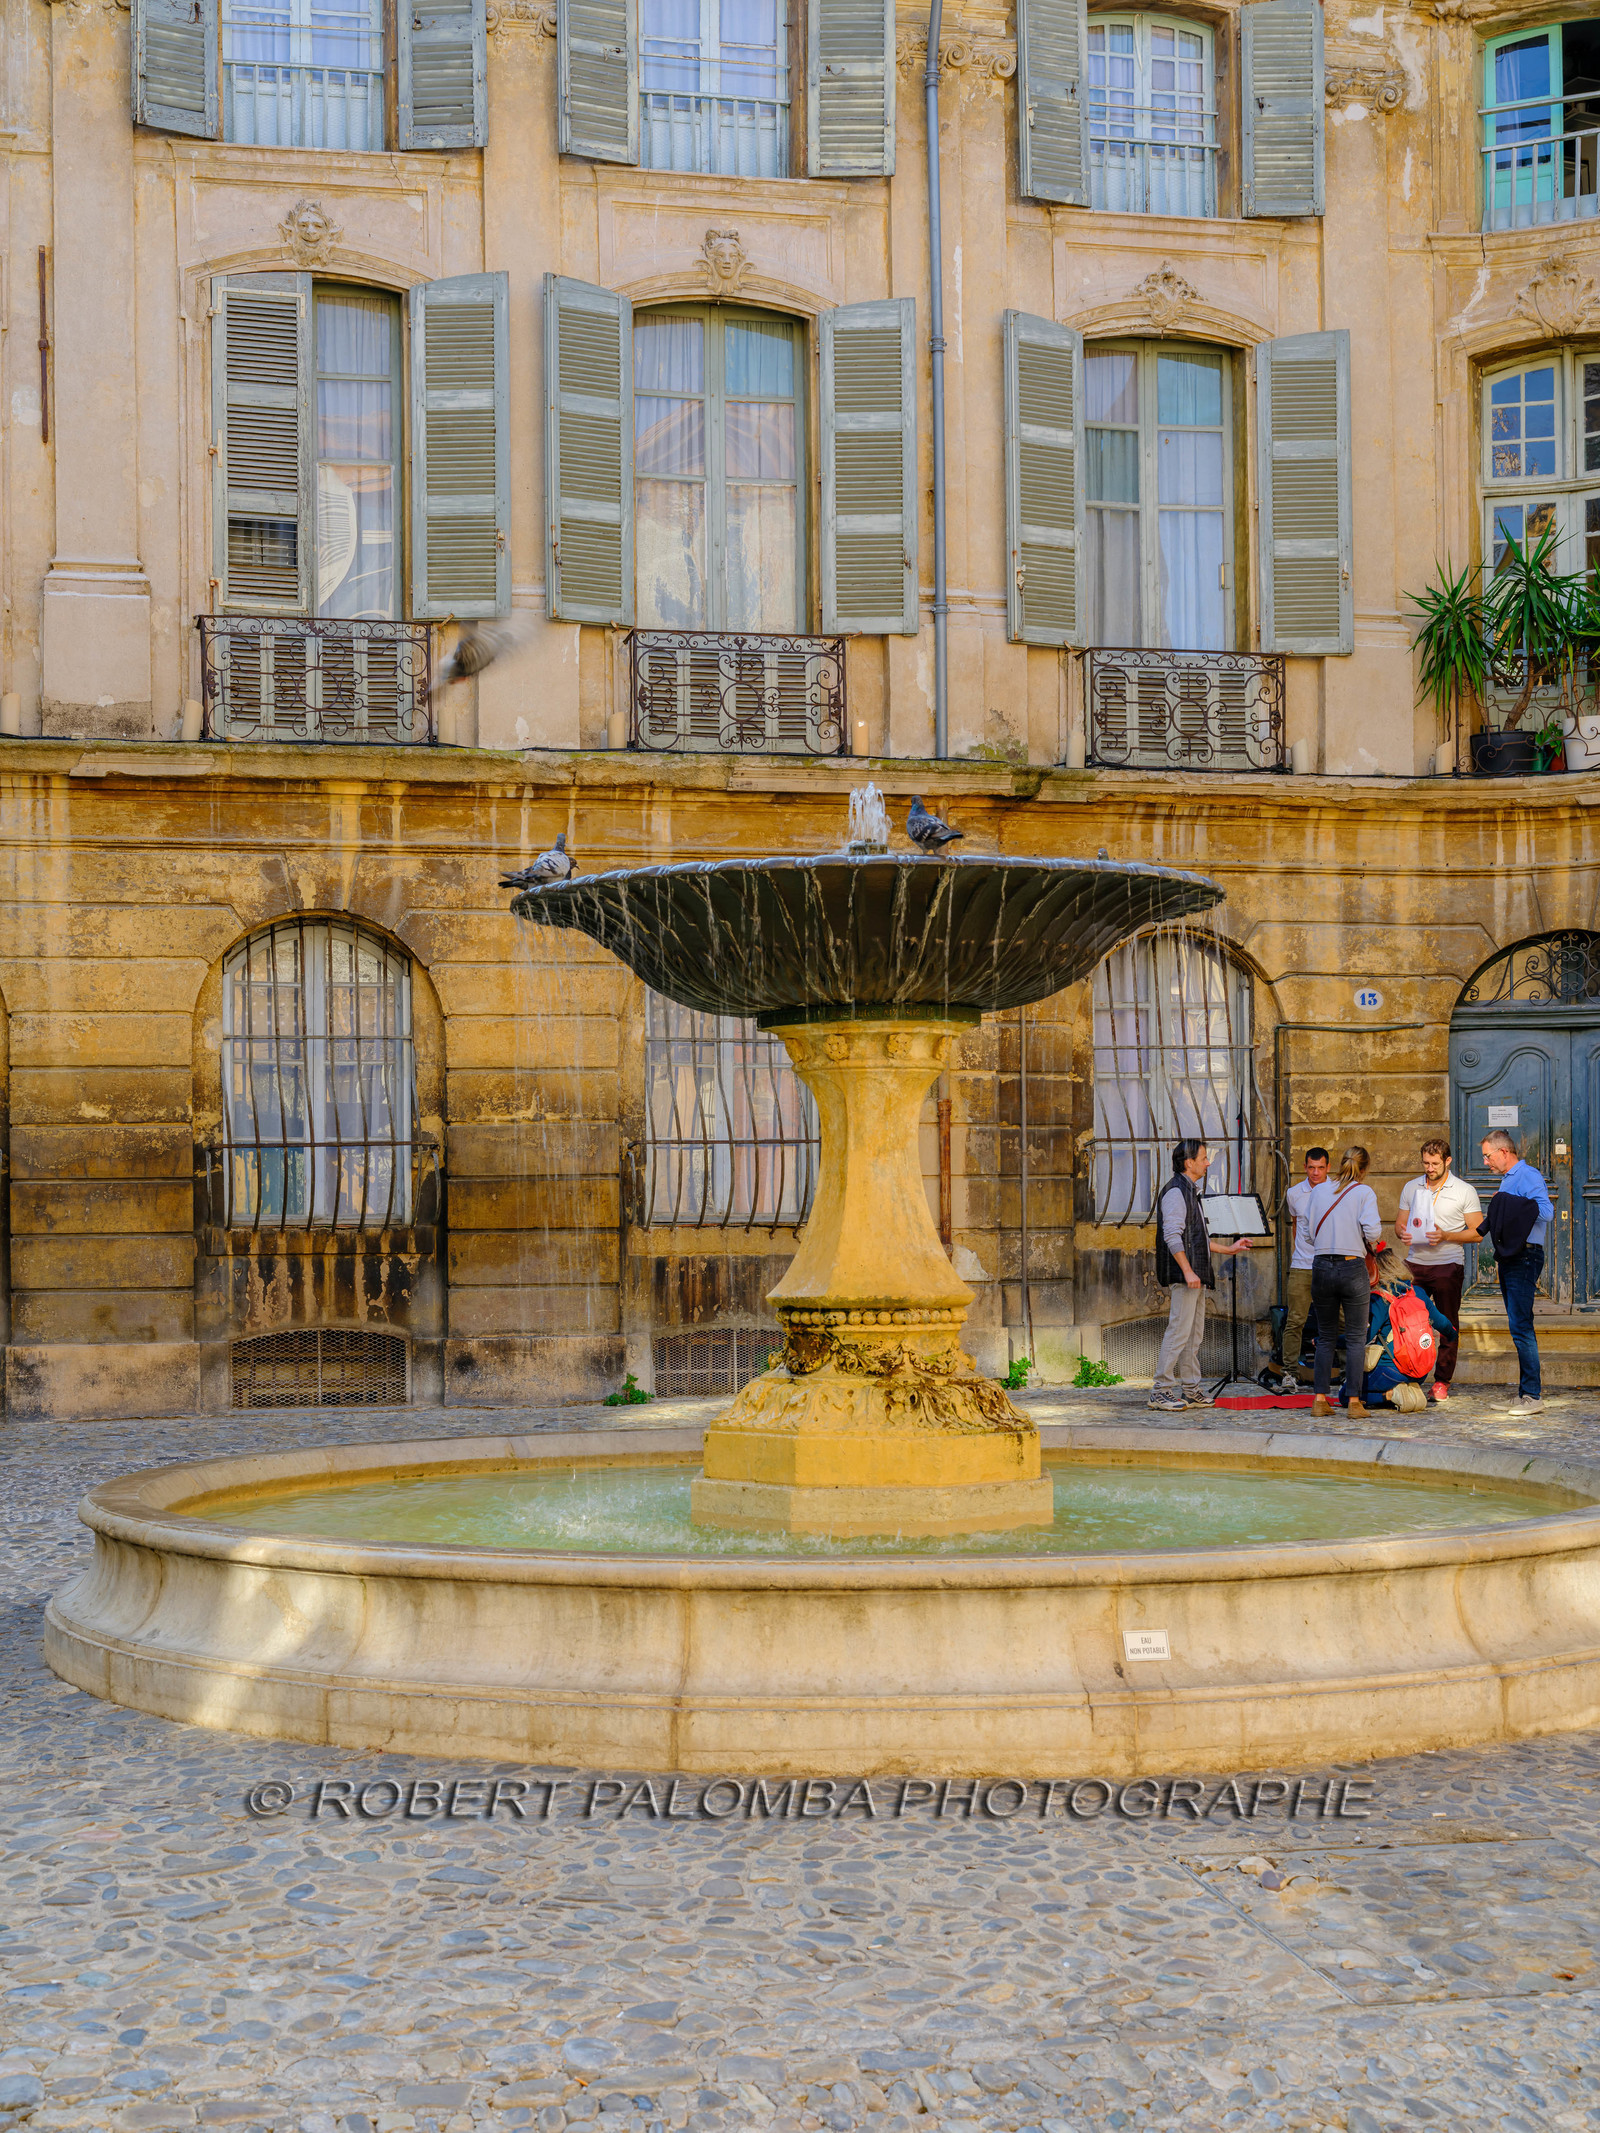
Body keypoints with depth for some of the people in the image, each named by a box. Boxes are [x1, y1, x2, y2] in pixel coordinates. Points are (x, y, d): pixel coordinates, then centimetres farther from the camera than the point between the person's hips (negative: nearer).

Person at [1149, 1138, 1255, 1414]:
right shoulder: (1175, 1191, -11)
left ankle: (1191, 1390, 14)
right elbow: (1172, 1236, -19)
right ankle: (1161, 1391, -10)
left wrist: (1229, 1249, 26)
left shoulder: (1191, 1191, 21)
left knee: (1194, 1333, 10)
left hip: (1196, 1276, 10)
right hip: (1184, 1276, -10)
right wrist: (1187, 1271, -24)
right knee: (1179, 1331, -12)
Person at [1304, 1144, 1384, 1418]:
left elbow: (1309, 1229, 9)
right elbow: (1372, 1232, -11)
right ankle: (1354, 1400, -1)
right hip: (1352, 1267, -3)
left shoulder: (1320, 1190, 7)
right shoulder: (1364, 1192, -3)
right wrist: (1367, 1227, 10)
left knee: (1325, 1337, 12)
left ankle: (1320, 1399, 8)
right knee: (1356, 1338, 3)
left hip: (1322, 1266, 3)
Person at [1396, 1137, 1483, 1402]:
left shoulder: (1465, 1191, 0)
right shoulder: (1411, 1188, 11)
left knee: (1448, 1325, 0)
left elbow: (1477, 1232, -1)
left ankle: (1442, 1382, 6)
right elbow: (1400, 1222, 18)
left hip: (1448, 1265, -3)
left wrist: (1446, 1236, -16)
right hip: (1415, 1263, 3)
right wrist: (1403, 1232, -6)